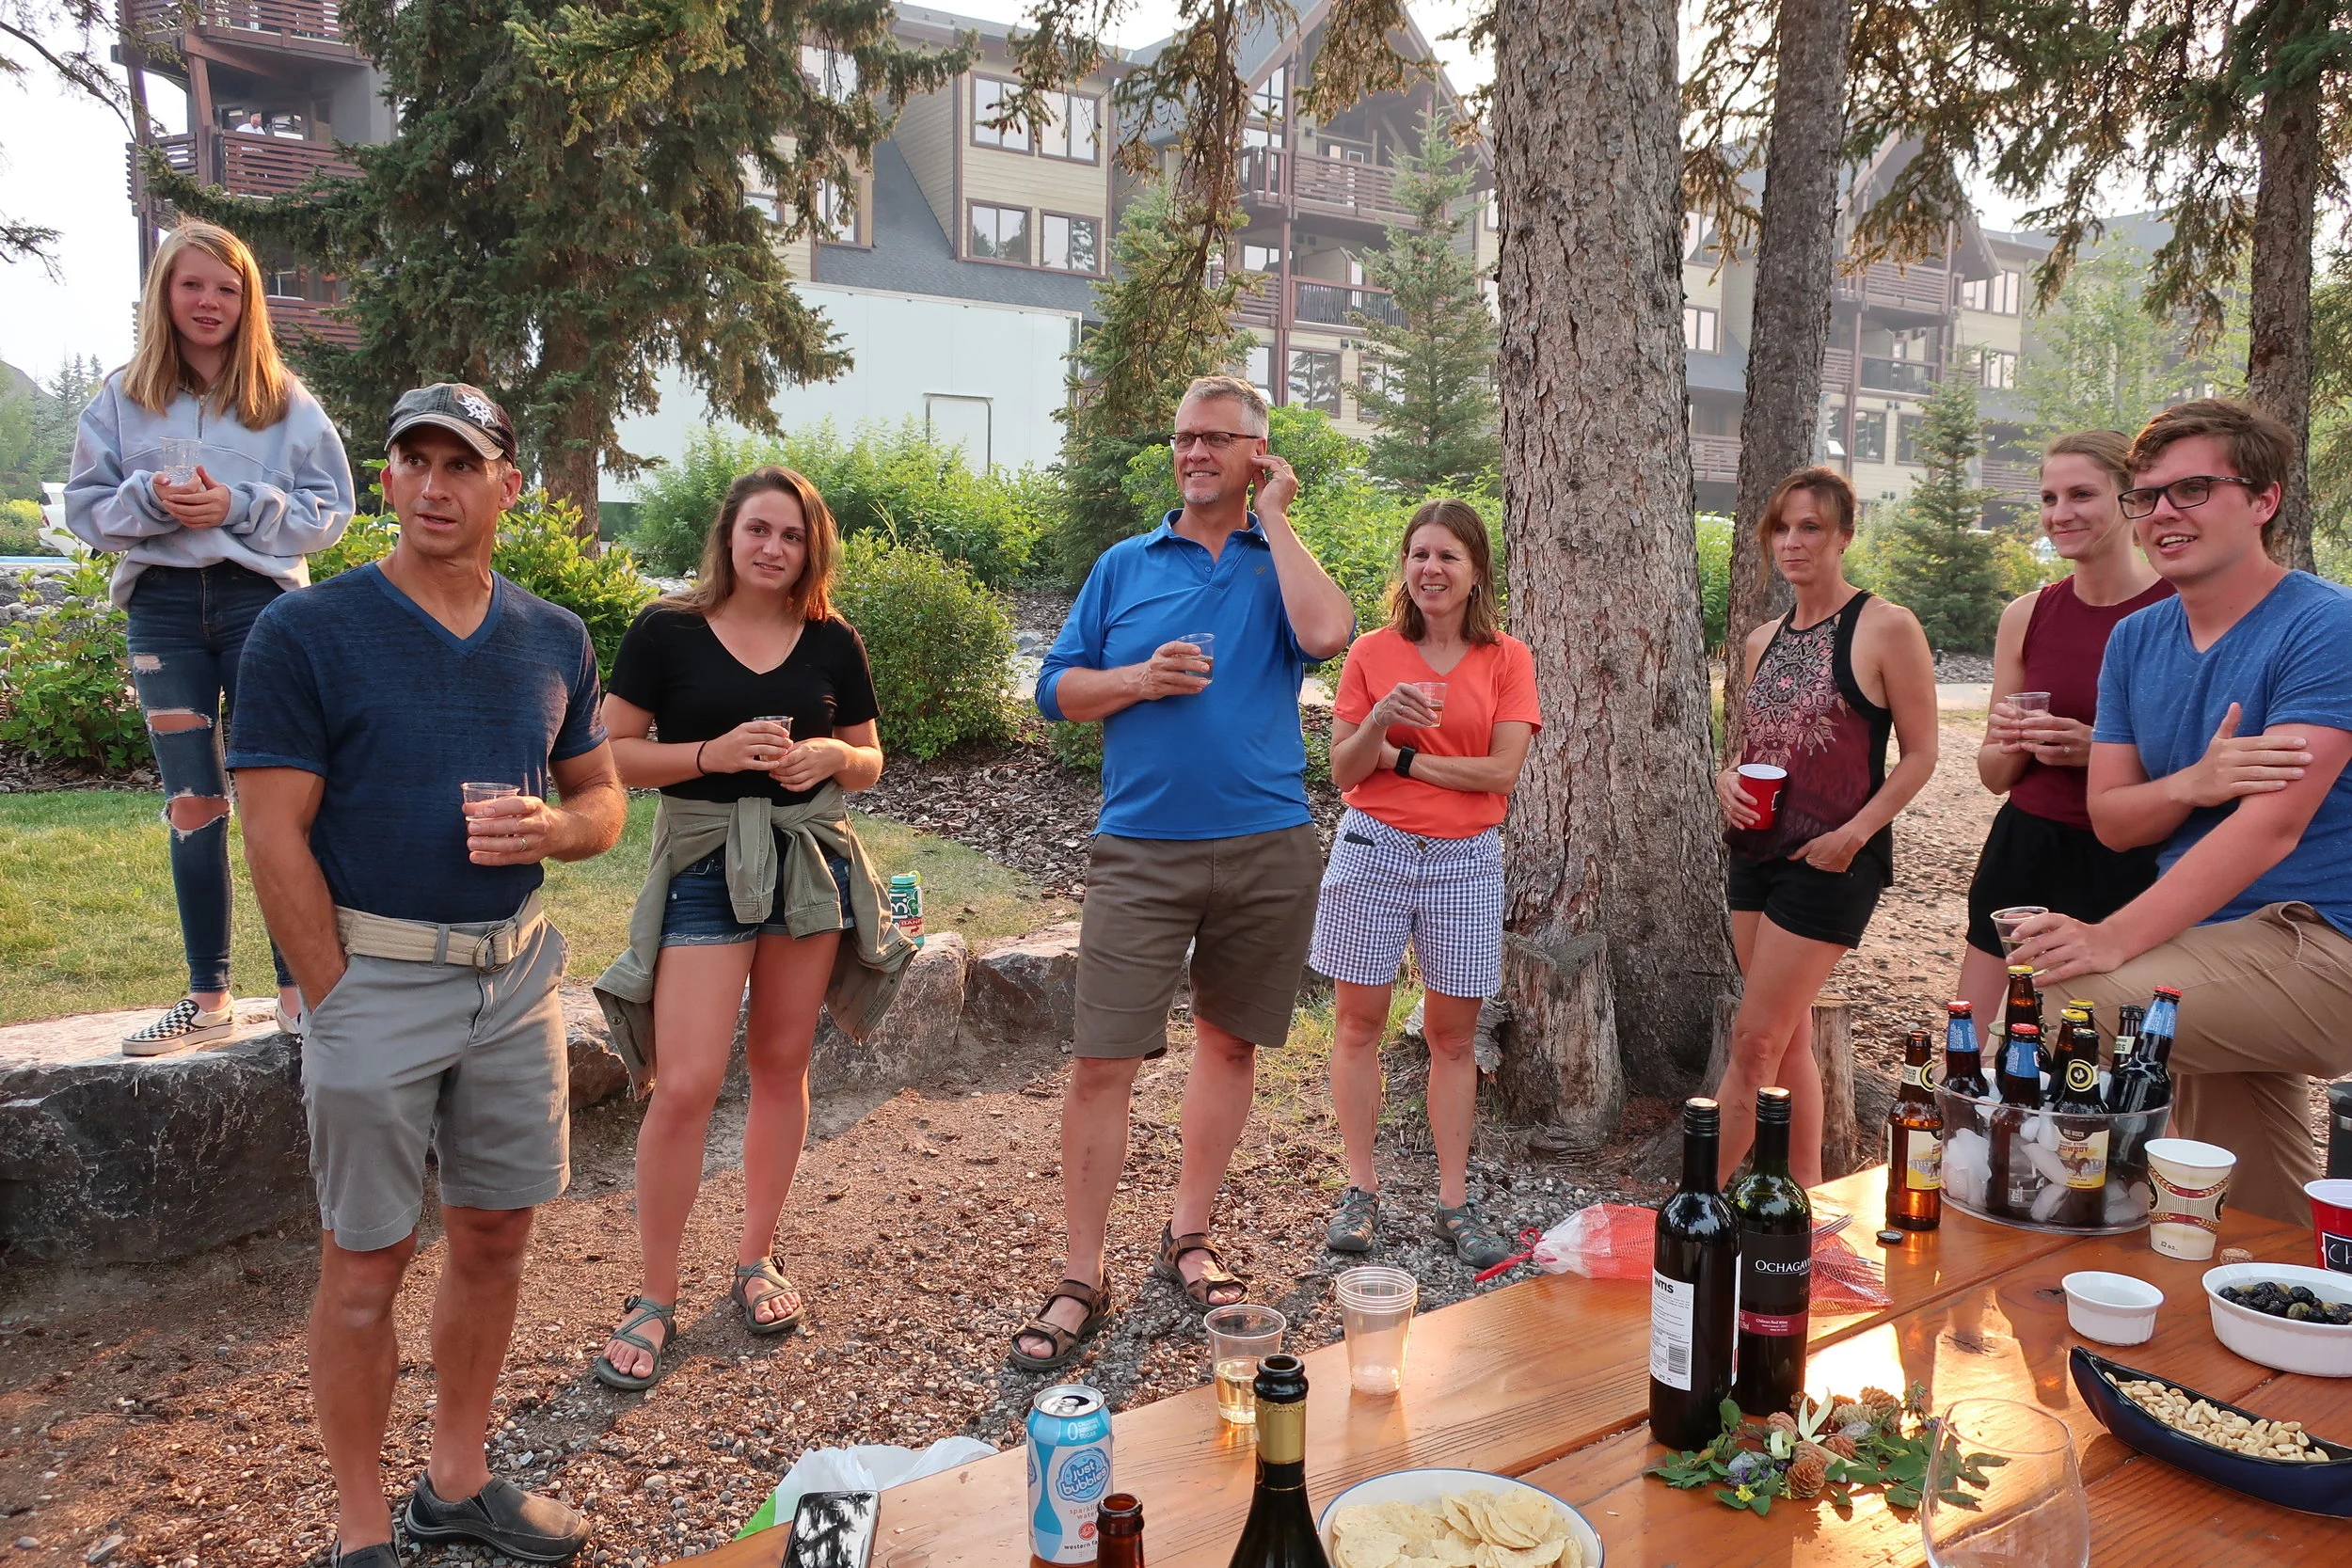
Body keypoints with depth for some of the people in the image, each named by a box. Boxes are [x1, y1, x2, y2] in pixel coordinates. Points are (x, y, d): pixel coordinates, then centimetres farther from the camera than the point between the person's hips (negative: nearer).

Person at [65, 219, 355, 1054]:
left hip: (262, 601, -2)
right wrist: (151, 499, -12)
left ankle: (298, 988, 6)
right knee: (192, 807, 8)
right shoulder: (123, 396, 8)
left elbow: (331, 509, 0)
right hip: (163, 608, 2)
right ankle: (208, 999, 17)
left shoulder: (286, 400, 3)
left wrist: (238, 508, -14)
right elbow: (85, 506, 7)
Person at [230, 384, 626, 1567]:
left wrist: (552, 828, -10)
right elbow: (275, 838, -9)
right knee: (366, 1263, 5)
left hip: (516, 970, 5)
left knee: (496, 1236, 13)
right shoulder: (304, 632, -7)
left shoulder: (554, 640, 7)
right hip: (375, 977, -4)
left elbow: (602, 797, 13)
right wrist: (340, 1005, -11)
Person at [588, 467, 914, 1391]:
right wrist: (713, 753, -19)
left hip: (811, 860, 3)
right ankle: (655, 1299, 8)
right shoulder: (668, 633, -3)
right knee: (685, 1085, -8)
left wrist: (832, 757, -10)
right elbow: (613, 754, -5)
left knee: (782, 1065, 11)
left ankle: (757, 1260, 28)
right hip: (704, 864, -3)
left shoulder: (833, 643, 5)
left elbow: (870, 760, 12)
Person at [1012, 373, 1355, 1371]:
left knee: (1229, 1042, 12)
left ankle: (1188, 1239, 30)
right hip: (1141, 852, -1)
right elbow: (1056, 689, 7)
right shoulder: (1124, 567, 9)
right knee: (1102, 1062, -5)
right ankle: (1081, 1280, 7)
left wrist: (1274, 519, -7)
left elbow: (1326, 633, -16)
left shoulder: (1279, 564, 7)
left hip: (1266, 849, 1)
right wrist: (1141, 678, -10)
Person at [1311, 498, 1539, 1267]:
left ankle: (1455, 1202, 18)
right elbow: (1344, 771, 0)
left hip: (1465, 861, 0)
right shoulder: (1372, 653, 2)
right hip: (1372, 850, 1)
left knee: (1453, 1034, 7)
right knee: (1358, 1021, 4)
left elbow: (1502, 771, -9)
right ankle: (1361, 1190, 16)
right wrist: (1379, 722, -19)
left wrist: (1402, 758, -9)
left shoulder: (1507, 659, 1)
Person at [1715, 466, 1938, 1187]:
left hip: (1831, 860, -7)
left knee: (1755, 1040, -5)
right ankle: (1803, 1195, 25)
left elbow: (1920, 754, -8)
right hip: (1757, 850, 7)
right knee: (1789, 1040, 13)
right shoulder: (1764, 641, 12)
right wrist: (1727, 779, -2)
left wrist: (1855, 833, -18)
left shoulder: (1886, 628, -8)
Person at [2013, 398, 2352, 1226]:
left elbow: (2272, 826, -23)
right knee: (2256, 1225, 13)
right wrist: (2194, 785, -17)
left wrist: (2115, 939, -32)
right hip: (2213, 939, 7)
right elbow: (2110, 819, 6)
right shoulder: (2137, 639, 9)